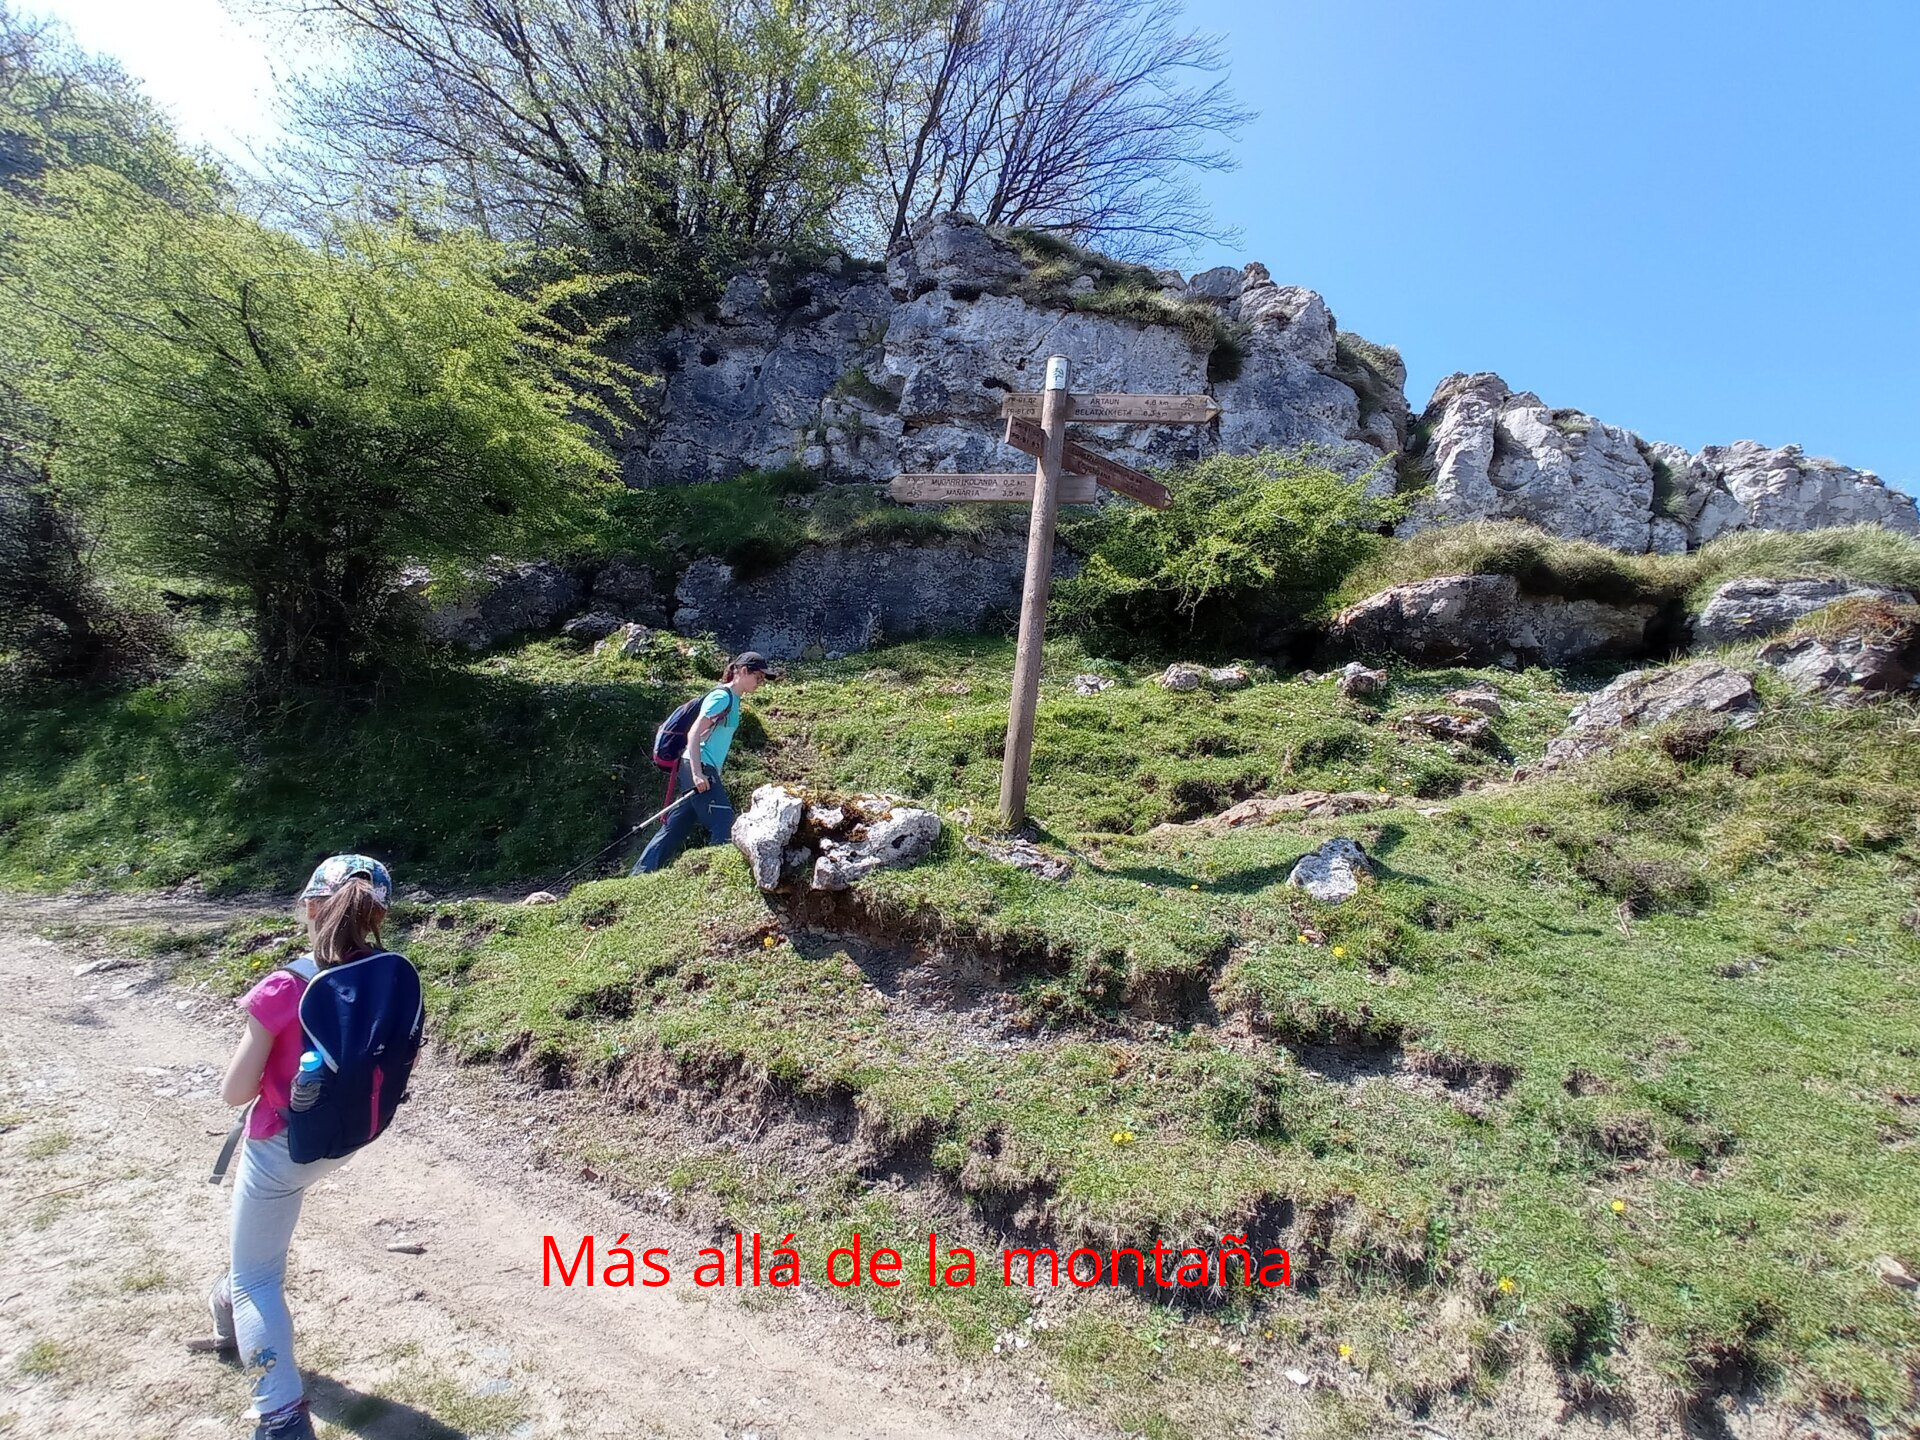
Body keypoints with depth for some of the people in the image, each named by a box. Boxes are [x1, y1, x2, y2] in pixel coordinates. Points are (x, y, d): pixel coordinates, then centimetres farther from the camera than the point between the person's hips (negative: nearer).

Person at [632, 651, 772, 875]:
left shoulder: (732, 699, 17)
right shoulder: (722, 696, -12)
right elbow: (694, 734, -18)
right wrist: (697, 773, -25)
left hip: (702, 771, 10)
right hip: (699, 768, -10)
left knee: (676, 828, 11)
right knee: (724, 824, -12)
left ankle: (639, 874, 15)